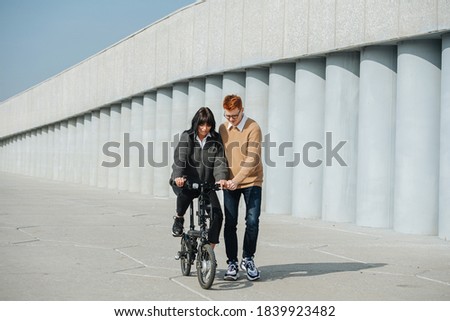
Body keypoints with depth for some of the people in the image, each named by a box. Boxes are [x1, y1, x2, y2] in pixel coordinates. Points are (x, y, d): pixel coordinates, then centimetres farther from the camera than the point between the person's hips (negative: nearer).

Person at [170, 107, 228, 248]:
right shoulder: (187, 137, -3)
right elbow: (180, 157, -17)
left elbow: (220, 161, -8)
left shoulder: (216, 139, 2)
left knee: (217, 214, -14)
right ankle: (179, 219, -5)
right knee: (184, 194, -37)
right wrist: (178, 176, -36)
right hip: (185, 182, -2)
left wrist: (221, 178, -29)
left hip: (207, 183, 3)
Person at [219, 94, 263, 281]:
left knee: (252, 221, -8)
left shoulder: (253, 128, -12)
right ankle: (232, 263, 11)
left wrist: (237, 179, -28)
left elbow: (252, 158, -19)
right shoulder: (223, 129, 5)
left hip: (251, 182, -4)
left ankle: (248, 259, 10)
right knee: (230, 224, 1)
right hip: (229, 183, 4)